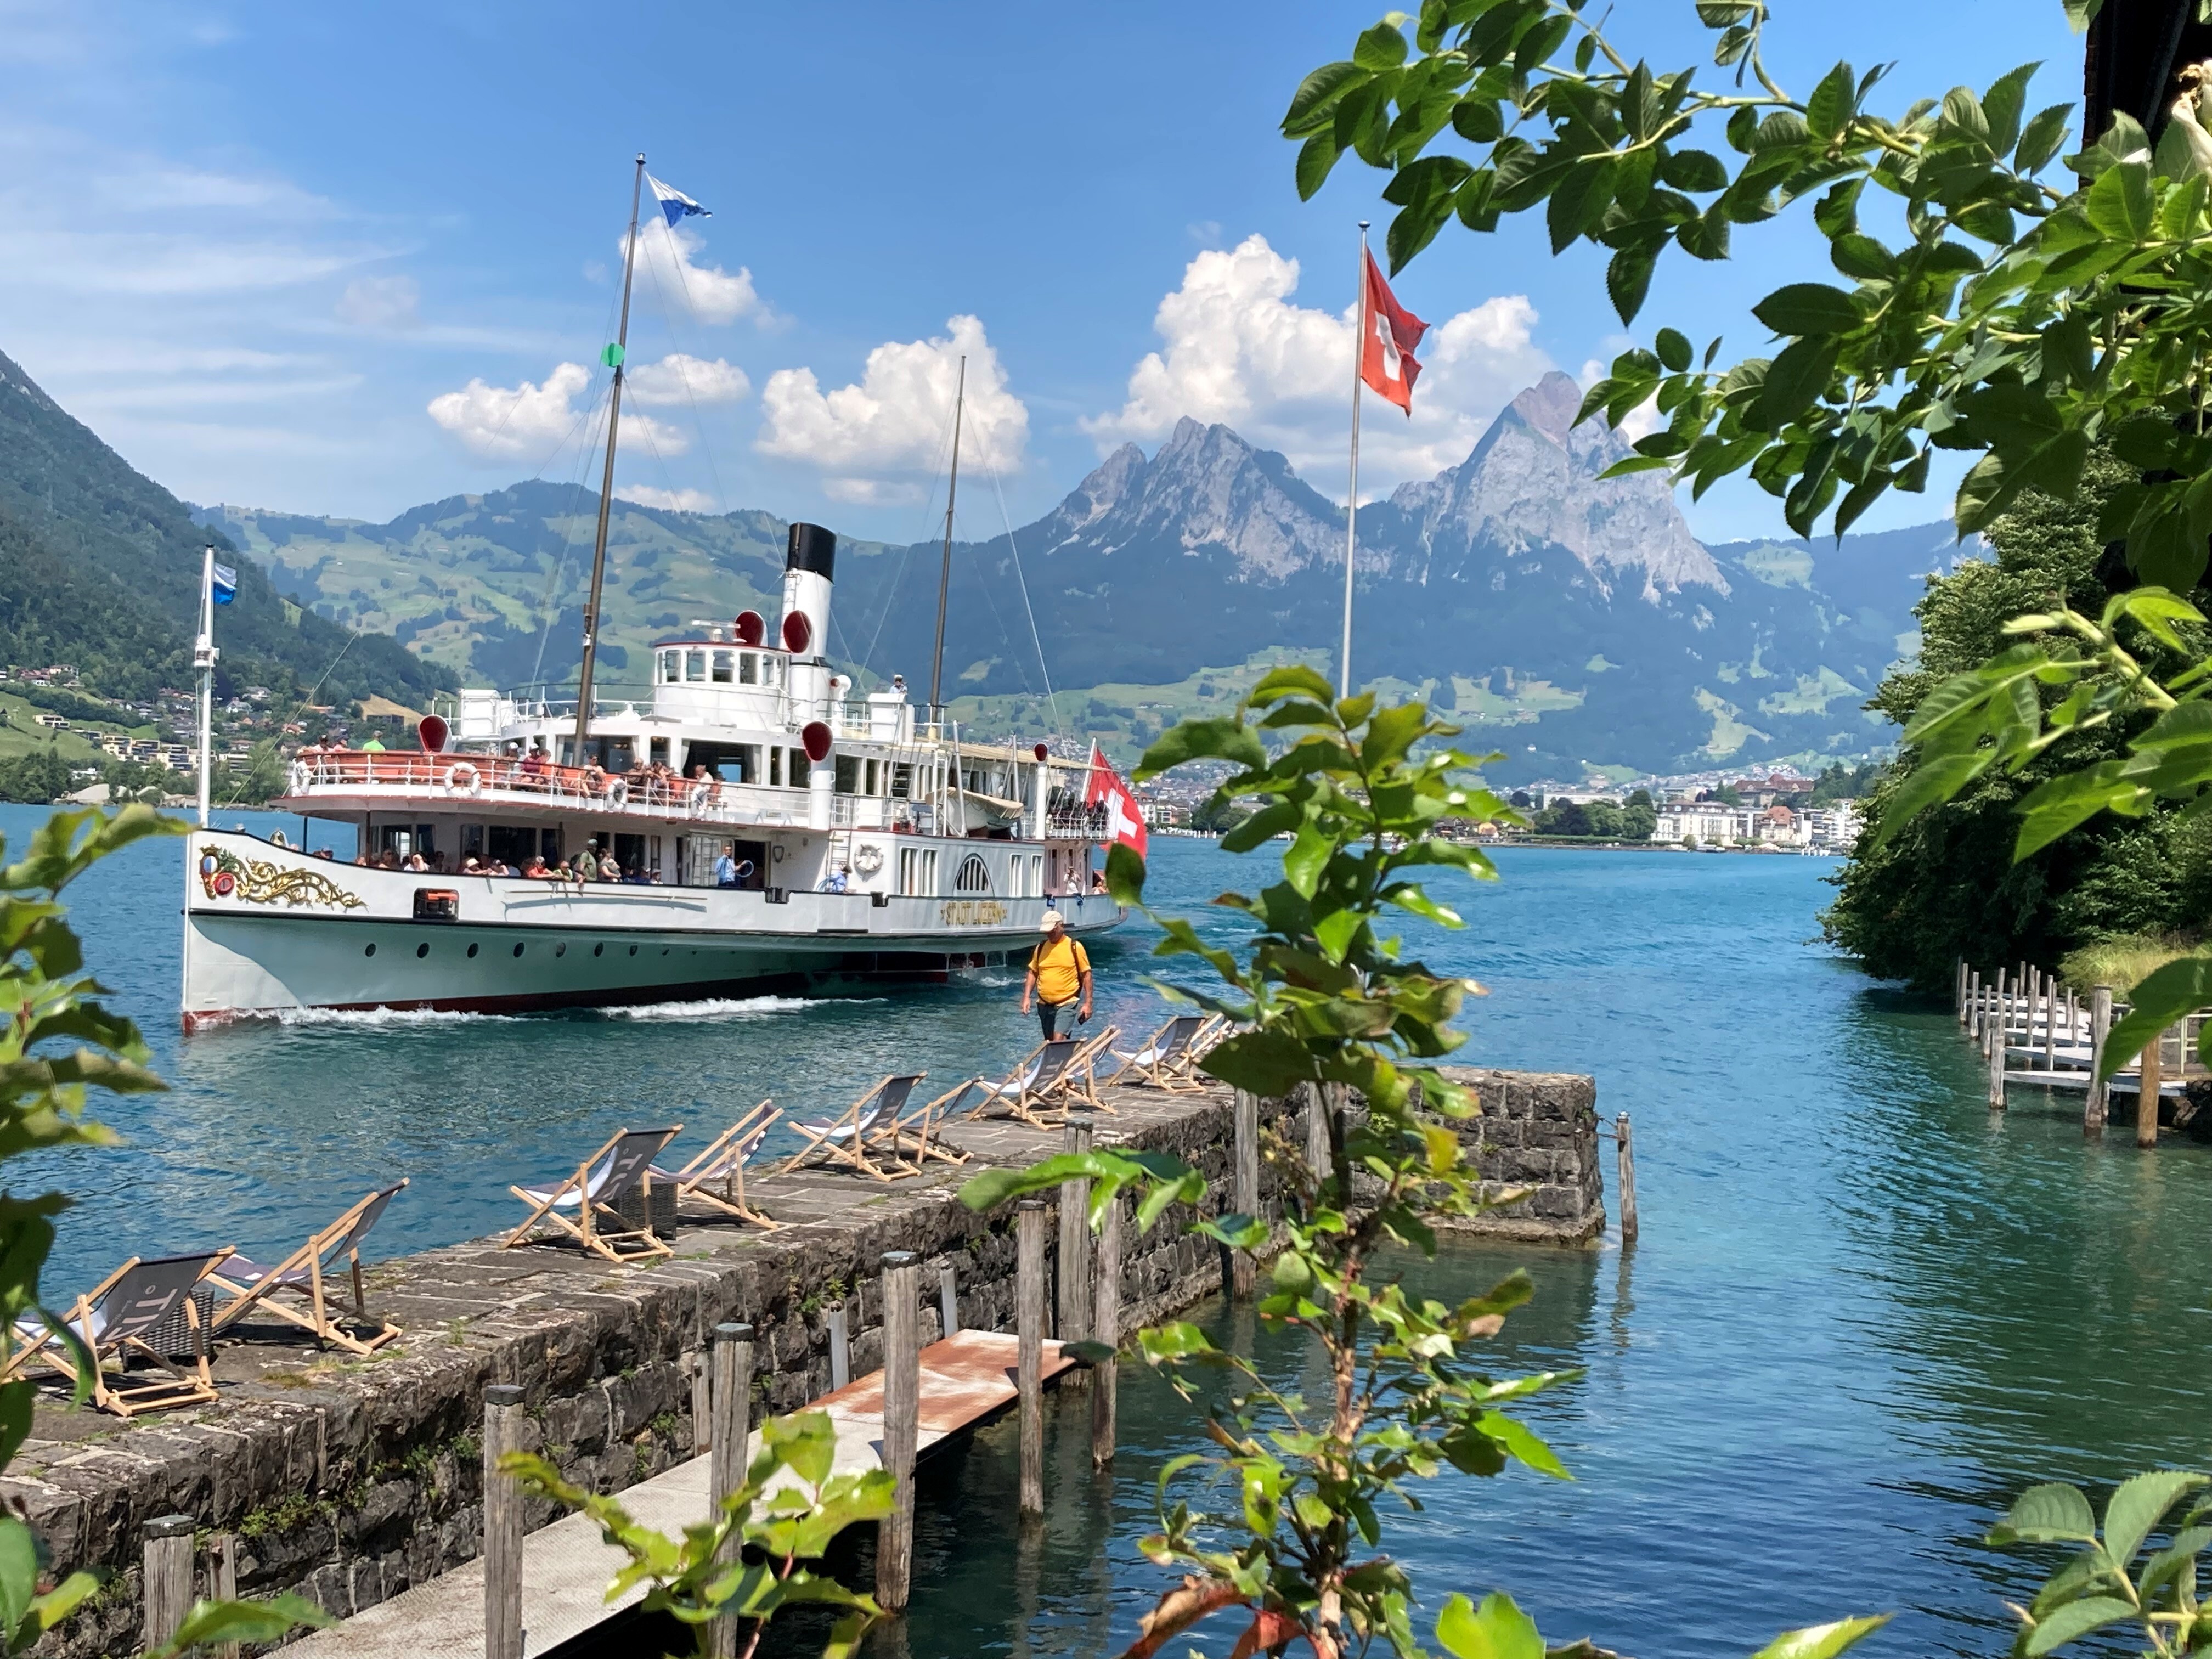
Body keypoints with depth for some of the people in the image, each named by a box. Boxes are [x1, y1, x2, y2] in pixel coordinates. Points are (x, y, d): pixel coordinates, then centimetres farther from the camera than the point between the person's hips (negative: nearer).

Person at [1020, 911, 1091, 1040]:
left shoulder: (1075, 947, -6)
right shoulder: (1041, 948, 7)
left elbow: (1086, 975, -2)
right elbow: (1033, 973, 15)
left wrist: (1088, 1003, -6)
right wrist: (1026, 997, 3)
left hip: (1067, 1003, -5)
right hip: (1044, 1004, 5)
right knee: (1049, 1042, 14)